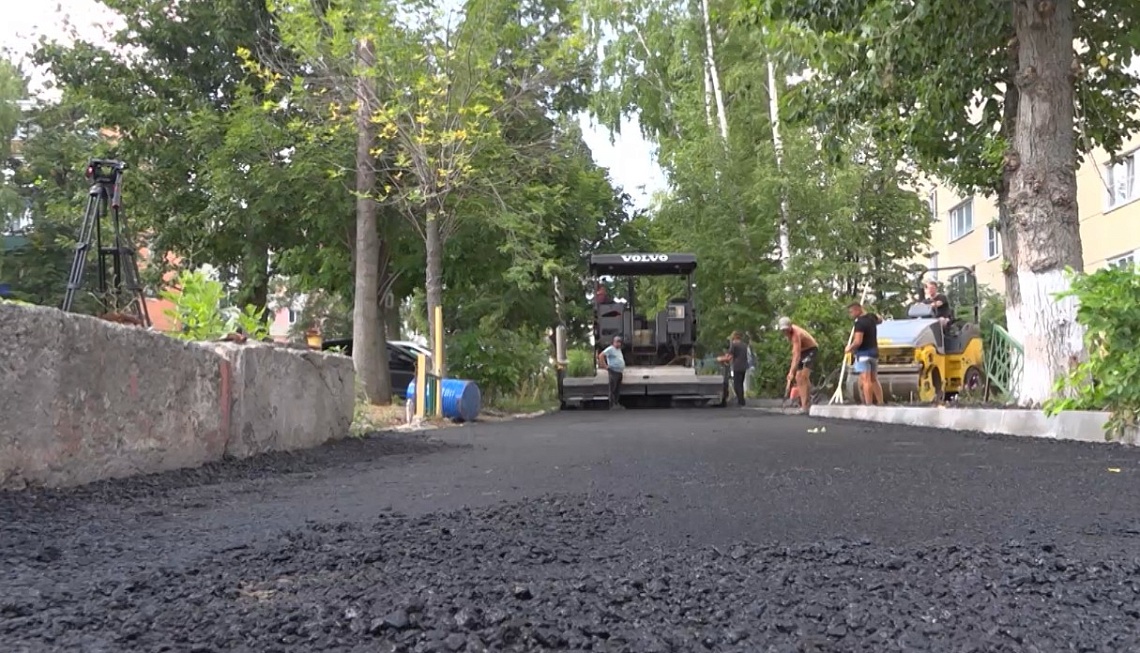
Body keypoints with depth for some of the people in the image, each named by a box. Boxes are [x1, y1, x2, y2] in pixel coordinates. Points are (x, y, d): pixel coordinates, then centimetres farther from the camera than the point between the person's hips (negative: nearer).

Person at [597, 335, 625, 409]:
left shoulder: (619, 349, 18)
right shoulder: (610, 349, -10)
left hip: (620, 372, 9)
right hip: (613, 372, -9)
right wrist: (605, 366, -19)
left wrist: (623, 366, 20)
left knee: (618, 390, 12)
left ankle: (616, 403, 19)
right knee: (613, 389, -6)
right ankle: (612, 405, -5)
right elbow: (601, 356, -20)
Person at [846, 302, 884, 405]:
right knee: (874, 380, 15)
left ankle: (869, 405, -15)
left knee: (865, 380, -11)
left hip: (864, 353, -9)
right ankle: (880, 403, 17)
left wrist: (849, 348, -9)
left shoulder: (860, 322, -19)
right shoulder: (872, 317, 8)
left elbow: (858, 342, -26)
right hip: (874, 352, 9)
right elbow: (879, 320, 33)